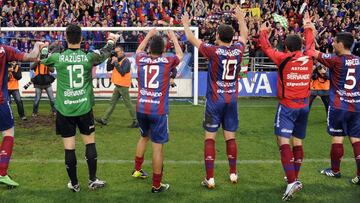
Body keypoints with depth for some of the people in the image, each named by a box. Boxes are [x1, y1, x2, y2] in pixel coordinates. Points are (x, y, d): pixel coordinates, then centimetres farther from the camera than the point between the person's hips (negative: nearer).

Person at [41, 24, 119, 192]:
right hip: (84, 108, 0)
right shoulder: (88, 57, -6)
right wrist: (111, 41, 36)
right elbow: (104, 54, 15)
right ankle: (93, 180, 19)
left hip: (64, 109, 0)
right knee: (90, 142, 14)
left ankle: (74, 184, 17)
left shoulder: (57, 57, -7)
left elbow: (42, 60, 15)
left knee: (69, 147, 6)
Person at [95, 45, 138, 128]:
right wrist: (110, 60, -2)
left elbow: (122, 72, -25)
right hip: (117, 86, 8)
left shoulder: (126, 61, -14)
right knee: (112, 103, 12)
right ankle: (104, 120, 17)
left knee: (128, 104, -3)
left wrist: (116, 62, -21)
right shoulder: (116, 60, 10)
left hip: (123, 86, -8)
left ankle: (136, 121, 4)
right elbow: (108, 69, 12)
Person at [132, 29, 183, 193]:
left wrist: (148, 35, 37)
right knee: (158, 146, 0)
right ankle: (156, 185, 6)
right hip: (158, 110, -5)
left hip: (141, 108, 5)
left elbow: (138, 50, 29)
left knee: (144, 137, 28)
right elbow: (180, 55, 19)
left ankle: (137, 170, 40)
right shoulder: (167, 61, -5)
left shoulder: (141, 59, 2)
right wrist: (173, 37, 31)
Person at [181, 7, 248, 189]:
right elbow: (244, 36, 22)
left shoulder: (213, 51, -12)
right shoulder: (238, 50, -1)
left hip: (215, 100, -4)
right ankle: (233, 173, 23)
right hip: (232, 100, 4)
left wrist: (186, 25, 19)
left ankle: (209, 179, 0)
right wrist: (241, 19, 37)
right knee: (230, 137, 13)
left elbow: (192, 39, 1)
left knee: (209, 138, 1)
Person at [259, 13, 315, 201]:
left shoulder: (283, 59, -10)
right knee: (298, 142, 15)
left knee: (283, 141, -11)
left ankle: (292, 181, -24)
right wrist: (307, 27, 40)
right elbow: (310, 43, 23)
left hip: (287, 106, -5)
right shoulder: (308, 57, 2)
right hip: (304, 105, 6)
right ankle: (295, 178, 26)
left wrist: (263, 32, 23)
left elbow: (267, 48, 5)